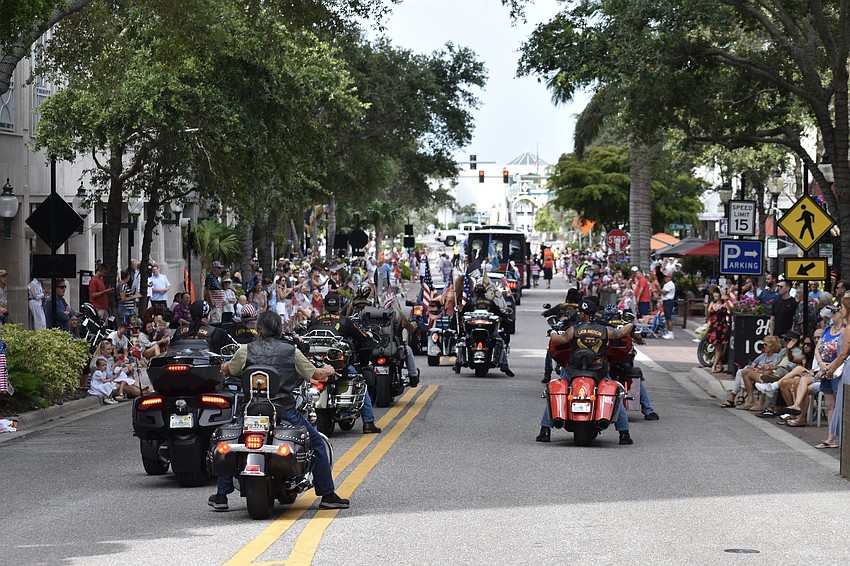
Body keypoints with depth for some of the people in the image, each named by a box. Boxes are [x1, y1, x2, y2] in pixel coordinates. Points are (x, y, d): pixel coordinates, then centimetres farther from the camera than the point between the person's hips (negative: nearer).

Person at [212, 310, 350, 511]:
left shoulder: (246, 350, 2)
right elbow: (315, 375, 5)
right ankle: (327, 496, 11)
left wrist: (225, 366, 41)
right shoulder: (291, 351, 1)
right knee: (316, 442, 15)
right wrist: (328, 371, 28)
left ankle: (221, 496, 20)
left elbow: (228, 371, 17)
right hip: (284, 410, -1)